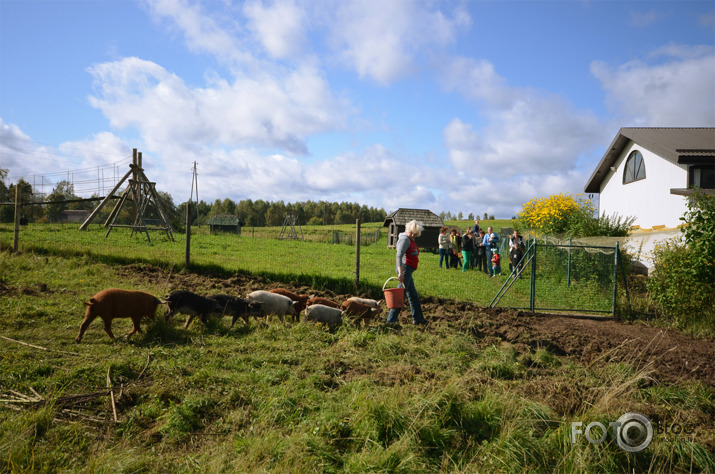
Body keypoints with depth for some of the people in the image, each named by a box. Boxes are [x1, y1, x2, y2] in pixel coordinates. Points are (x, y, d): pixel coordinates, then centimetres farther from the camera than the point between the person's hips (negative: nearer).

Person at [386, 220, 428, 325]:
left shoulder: (411, 240, 19)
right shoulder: (405, 239, -12)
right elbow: (399, 256, -22)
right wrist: (400, 273, -29)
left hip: (408, 270, 10)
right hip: (404, 268, -10)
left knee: (413, 295, 16)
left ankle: (418, 318, 26)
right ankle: (391, 319, -3)